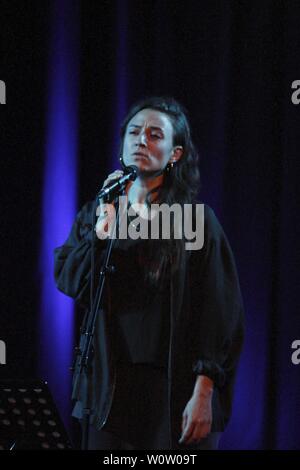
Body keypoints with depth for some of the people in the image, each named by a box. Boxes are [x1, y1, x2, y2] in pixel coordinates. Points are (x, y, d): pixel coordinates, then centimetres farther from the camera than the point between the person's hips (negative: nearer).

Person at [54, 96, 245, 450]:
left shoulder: (196, 218, -1)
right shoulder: (95, 214, 12)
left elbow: (221, 311, -6)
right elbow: (68, 281, -1)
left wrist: (204, 393, -14)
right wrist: (104, 225, -10)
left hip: (176, 389, -3)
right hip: (112, 385, 3)